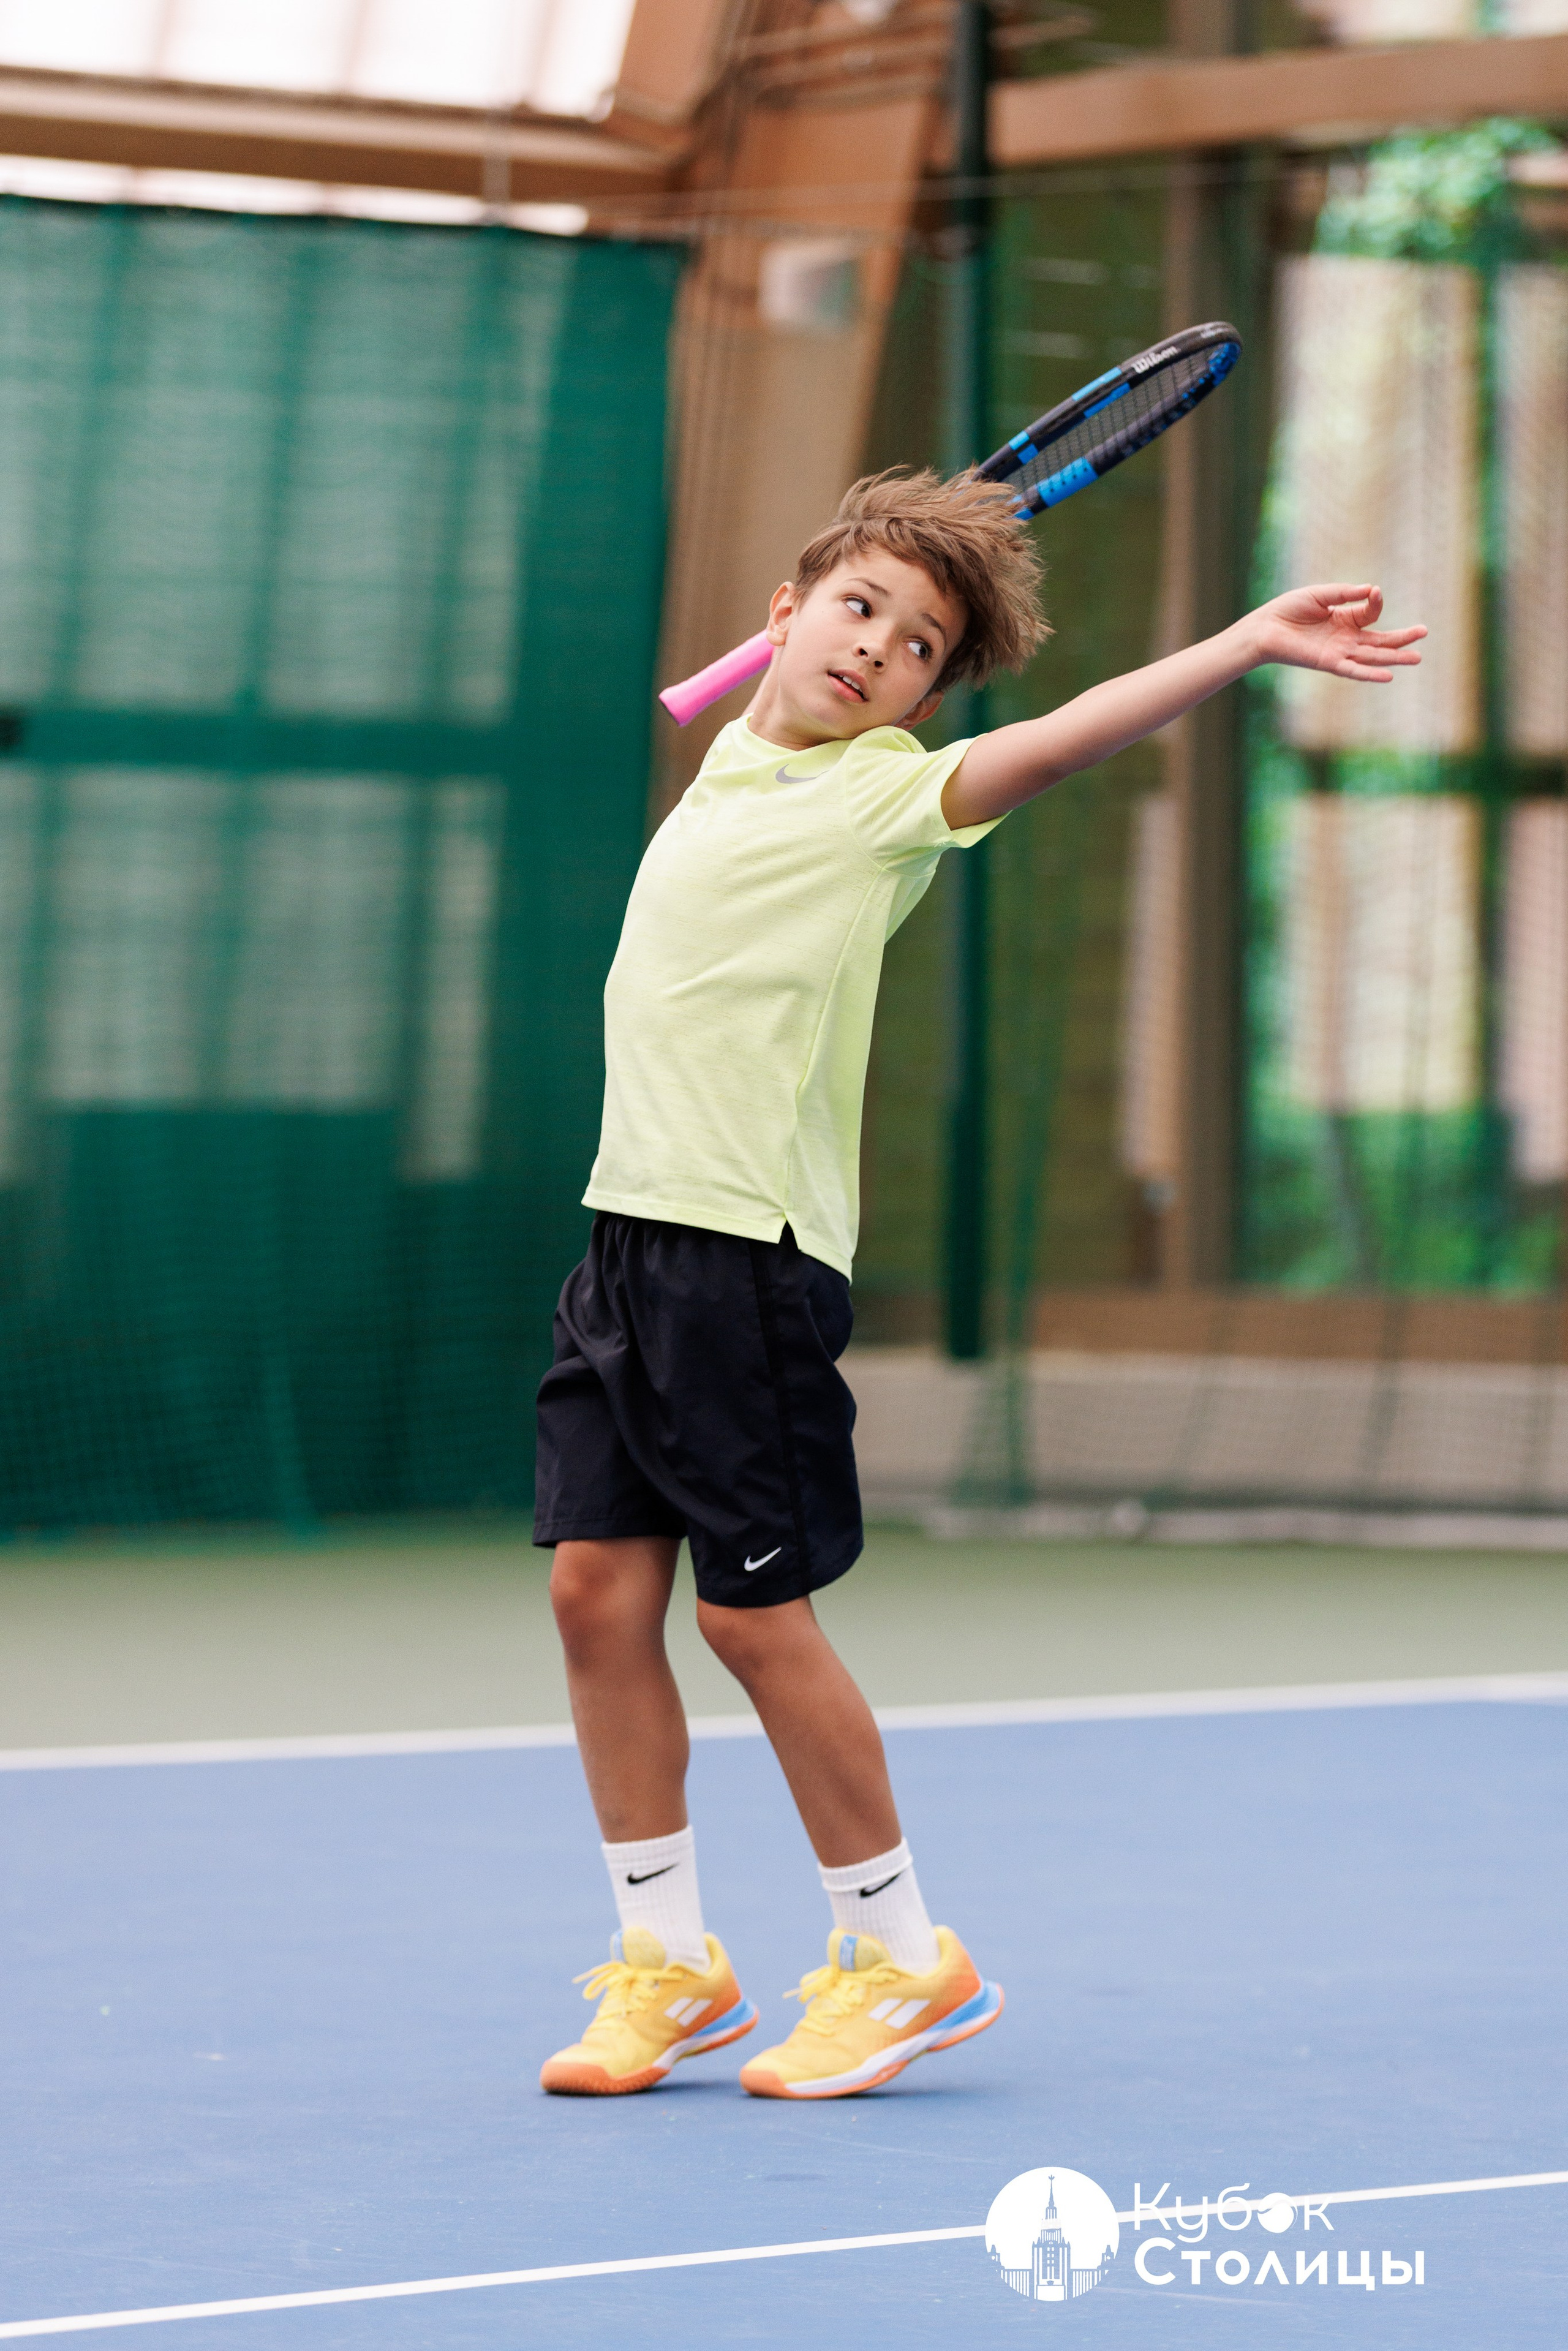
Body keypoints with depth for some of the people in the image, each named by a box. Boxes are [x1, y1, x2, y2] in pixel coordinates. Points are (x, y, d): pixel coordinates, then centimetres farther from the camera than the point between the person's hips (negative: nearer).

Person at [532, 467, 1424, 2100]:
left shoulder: (885, 790, -6)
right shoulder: (733, 761, 14)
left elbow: (1057, 739, -22)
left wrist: (1249, 644, -35)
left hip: (754, 1249, -7)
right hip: (631, 1229, 7)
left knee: (754, 1614, -4)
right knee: (598, 1585, 4)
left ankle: (900, 1958, 11)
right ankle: (666, 1964, 16)